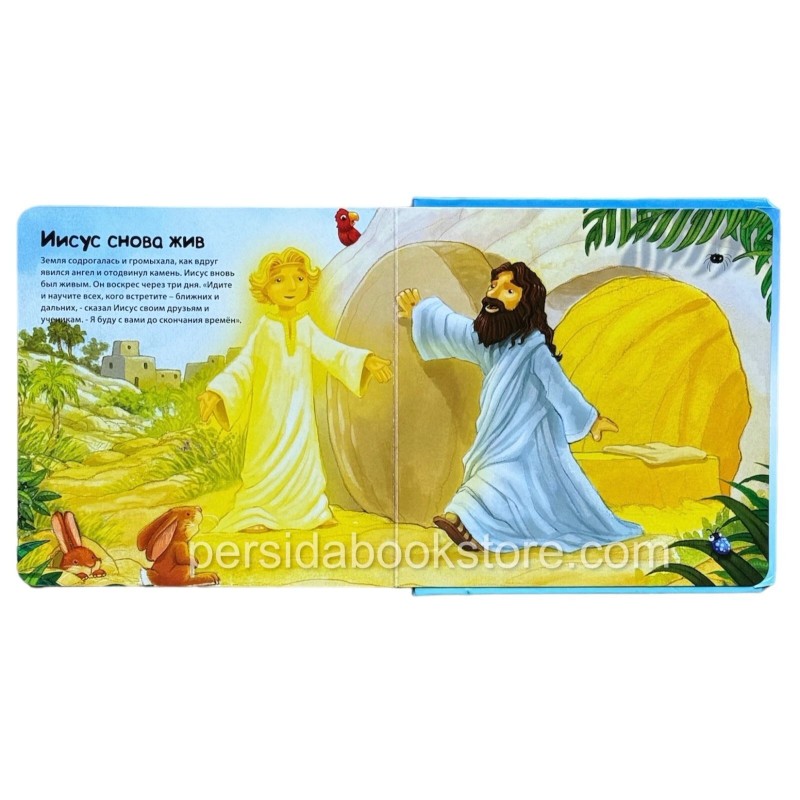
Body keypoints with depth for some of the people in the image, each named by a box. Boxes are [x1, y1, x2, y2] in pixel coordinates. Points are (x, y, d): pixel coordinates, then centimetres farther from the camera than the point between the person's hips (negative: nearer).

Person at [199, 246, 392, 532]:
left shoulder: (307, 327, 2)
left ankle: (312, 510, 22)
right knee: (268, 458, 0)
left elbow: (333, 352, -2)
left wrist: (366, 361, -16)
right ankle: (255, 513, 10)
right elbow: (242, 365, -9)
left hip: (299, 407, 3)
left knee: (304, 455, 11)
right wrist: (216, 392, -21)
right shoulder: (264, 328, -6)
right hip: (270, 406, -3)